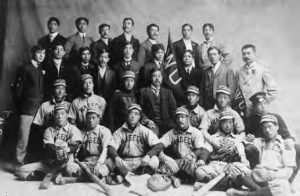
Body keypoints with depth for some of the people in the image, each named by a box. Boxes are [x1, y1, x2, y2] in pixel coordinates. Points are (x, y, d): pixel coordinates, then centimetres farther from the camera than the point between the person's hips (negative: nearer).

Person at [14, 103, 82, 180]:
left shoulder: (73, 129, 5)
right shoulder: (49, 130, 12)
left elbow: (75, 147, -12)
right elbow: (49, 147, -5)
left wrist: (67, 149, -33)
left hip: (66, 162, -3)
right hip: (49, 163, 3)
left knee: (70, 170, -41)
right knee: (19, 171, -10)